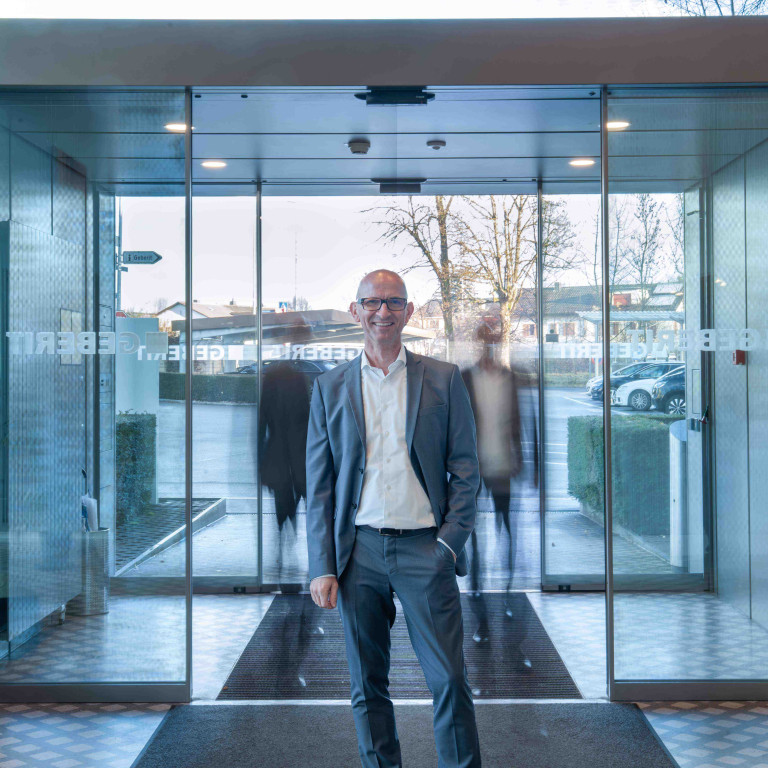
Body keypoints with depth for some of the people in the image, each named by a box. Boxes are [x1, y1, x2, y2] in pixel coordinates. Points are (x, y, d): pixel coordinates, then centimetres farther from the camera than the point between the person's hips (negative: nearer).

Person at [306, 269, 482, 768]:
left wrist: (449, 542, -6)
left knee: (450, 680, -2)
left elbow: (466, 470, 5)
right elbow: (318, 486, 7)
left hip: (425, 548, -1)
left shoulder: (444, 380, 6)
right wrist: (322, 567, 0)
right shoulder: (331, 388, 9)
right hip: (359, 552, 2)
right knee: (369, 686, 9)